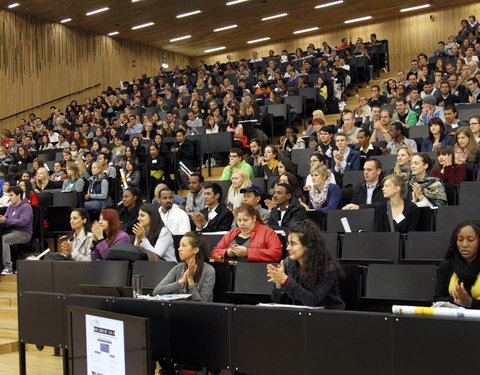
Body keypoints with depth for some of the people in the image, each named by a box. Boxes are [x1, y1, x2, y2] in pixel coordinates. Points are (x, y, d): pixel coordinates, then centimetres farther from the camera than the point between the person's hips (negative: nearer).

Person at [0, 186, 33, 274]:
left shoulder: (26, 207, -6)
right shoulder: (10, 207, 19)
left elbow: (23, 221, -18)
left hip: (24, 233, -7)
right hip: (11, 230, 7)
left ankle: (8, 267, -32)